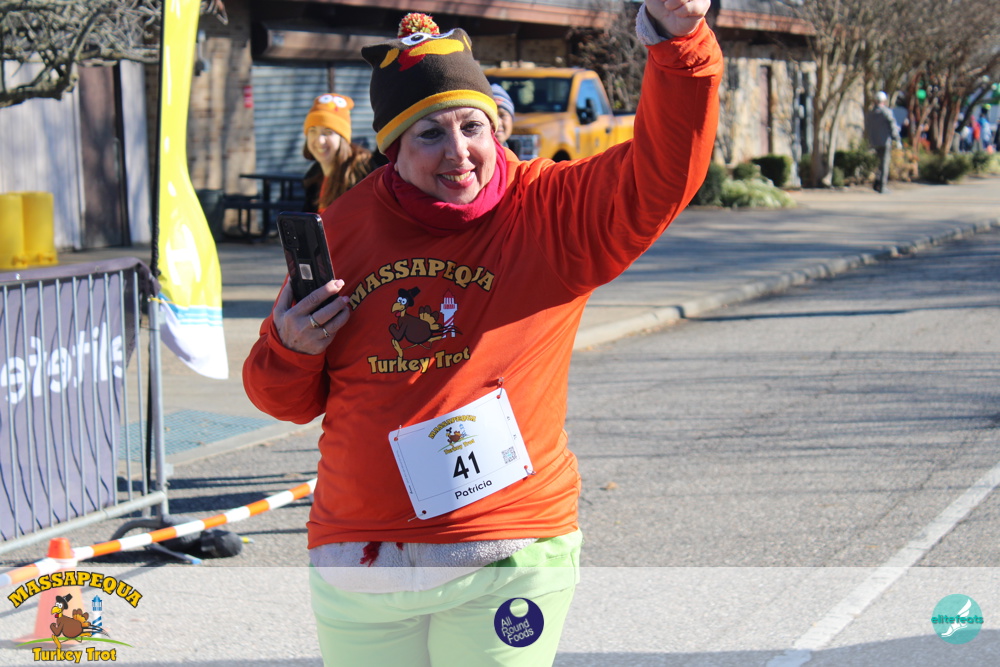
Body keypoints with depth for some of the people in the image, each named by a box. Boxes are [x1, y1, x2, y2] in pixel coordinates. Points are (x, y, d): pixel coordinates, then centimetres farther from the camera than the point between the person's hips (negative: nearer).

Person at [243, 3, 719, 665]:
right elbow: (290, 401, 13)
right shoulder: (342, 228, 4)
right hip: (356, 567, 3)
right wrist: (288, 350, -10)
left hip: (508, 558, -3)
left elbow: (664, 172, -22)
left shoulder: (554, 214, -4)